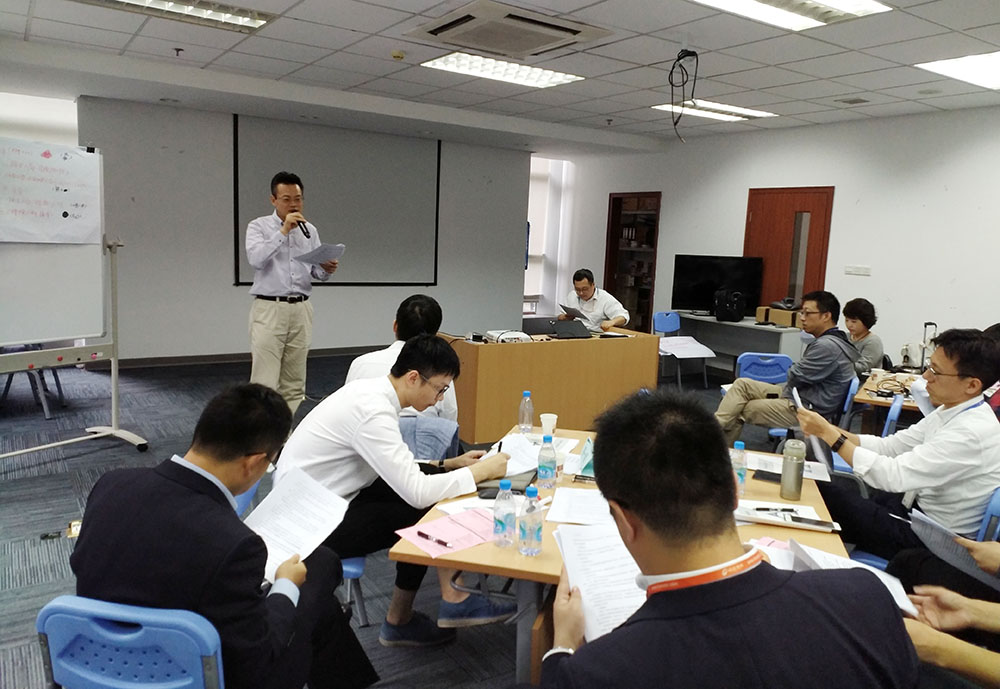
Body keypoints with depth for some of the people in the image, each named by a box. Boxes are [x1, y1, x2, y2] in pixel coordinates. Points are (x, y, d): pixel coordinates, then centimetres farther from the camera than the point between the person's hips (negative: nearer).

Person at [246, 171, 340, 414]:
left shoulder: (310, 230, 12)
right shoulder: (258, 227, 1)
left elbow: (317, 272, 12)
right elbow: (256, 258, -18)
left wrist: (327, 269, -10)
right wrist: (283, 232, -20)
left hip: (301, 310, 4)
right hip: (269, 309, -4)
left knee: (294, 384, 8)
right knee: (265, 382, -7)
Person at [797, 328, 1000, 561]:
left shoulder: (972, 432, -28)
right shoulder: (950, 411, -1)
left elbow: (893, 476, -30)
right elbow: (890, 446, 3)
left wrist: (829, 434, -26)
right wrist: (829, 430, -10)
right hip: (919, 504, 8)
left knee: (822, 495, -7)